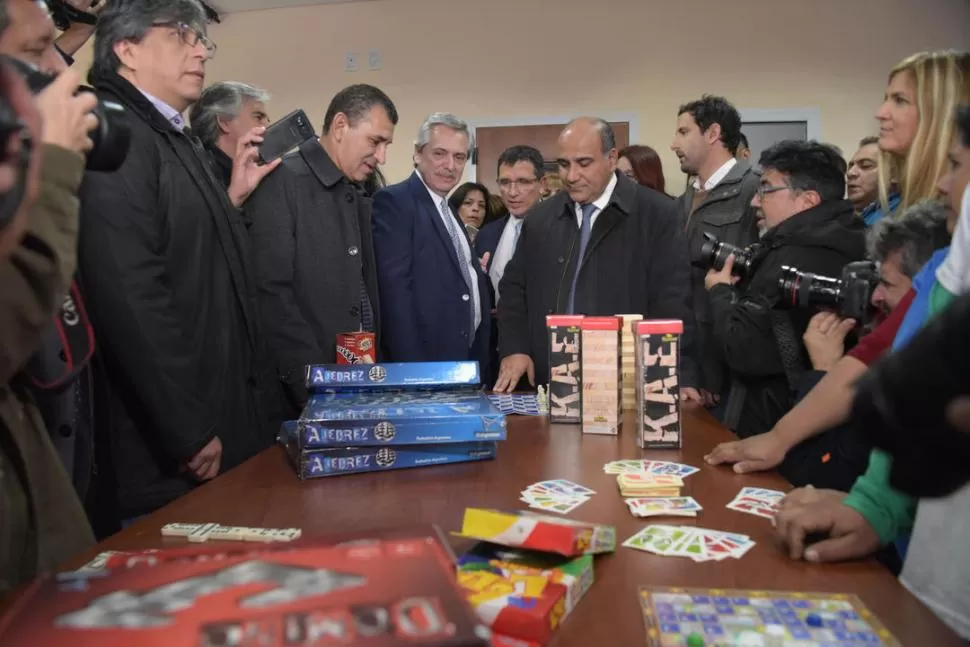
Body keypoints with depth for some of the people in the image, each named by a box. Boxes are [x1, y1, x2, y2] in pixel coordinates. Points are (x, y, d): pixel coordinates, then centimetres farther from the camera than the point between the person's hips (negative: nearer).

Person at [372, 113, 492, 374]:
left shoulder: (447, 209, 17)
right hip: (424, 360, -8)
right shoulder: (393, 202, -10)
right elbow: (394, 290, -19)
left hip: (467, 357, 8)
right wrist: (410, 368, -23)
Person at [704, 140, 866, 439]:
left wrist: (721, 292, -8)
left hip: (775, 432, -9)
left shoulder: (794, 259, -21)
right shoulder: (841, 248, 8)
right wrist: (737, 291, 3)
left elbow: (743, 352, -23)